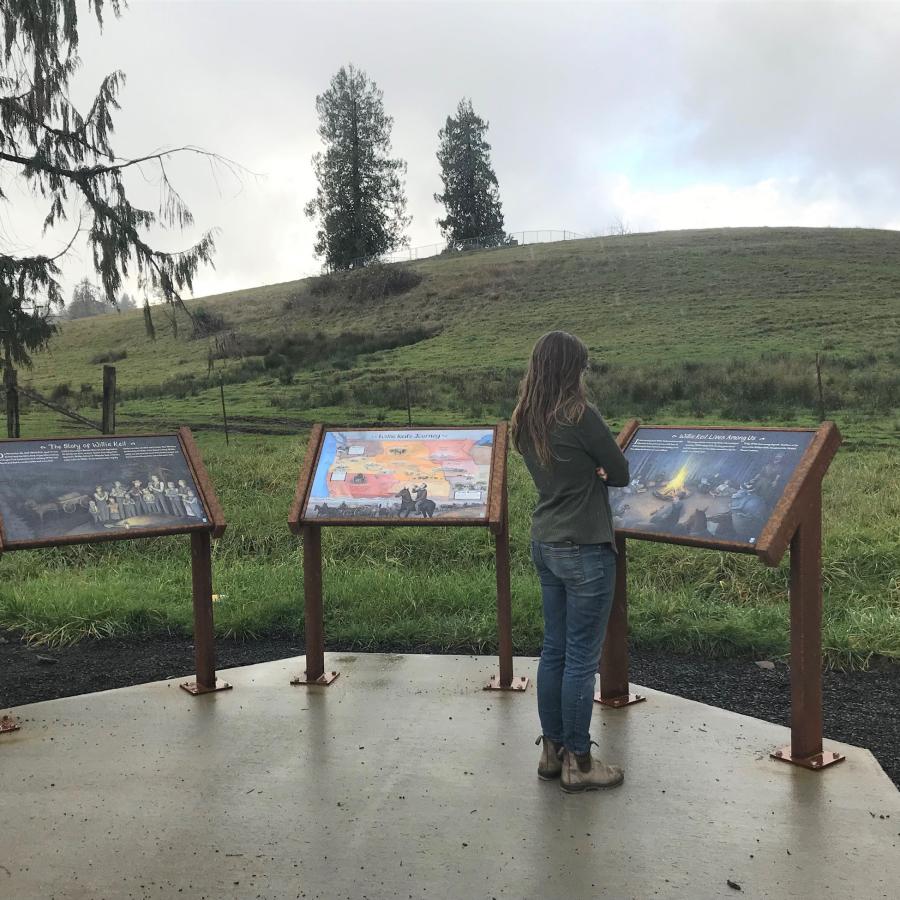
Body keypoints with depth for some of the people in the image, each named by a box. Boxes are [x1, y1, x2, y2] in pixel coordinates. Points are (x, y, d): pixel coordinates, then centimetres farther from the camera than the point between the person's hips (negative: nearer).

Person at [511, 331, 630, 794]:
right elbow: (621, 474, -9)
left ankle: (552, 751, 27)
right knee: (582, 657, 3)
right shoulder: (580, 416, -18)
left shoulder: (524, 423, 5)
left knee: (554, 650, 16)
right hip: (585, 550, -8)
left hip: (545, 545, 8)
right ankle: (578, 763, 14)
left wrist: (585, 472, -2)